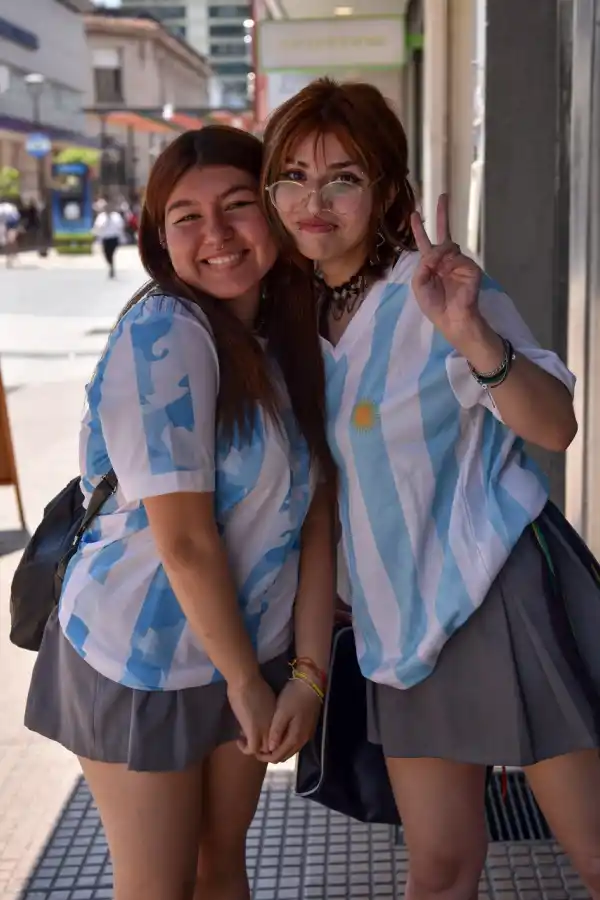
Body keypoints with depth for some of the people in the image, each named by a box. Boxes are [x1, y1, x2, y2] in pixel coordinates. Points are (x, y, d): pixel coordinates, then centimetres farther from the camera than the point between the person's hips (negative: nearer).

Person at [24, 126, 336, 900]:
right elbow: (185, 539, -23)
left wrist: (308, 672, -7)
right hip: (142, 662, -6)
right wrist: (246, 680, -12)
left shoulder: (293, 340, 0)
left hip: (247, 648, 6)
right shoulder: (163, 333, -22)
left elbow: (314, 517, -2)